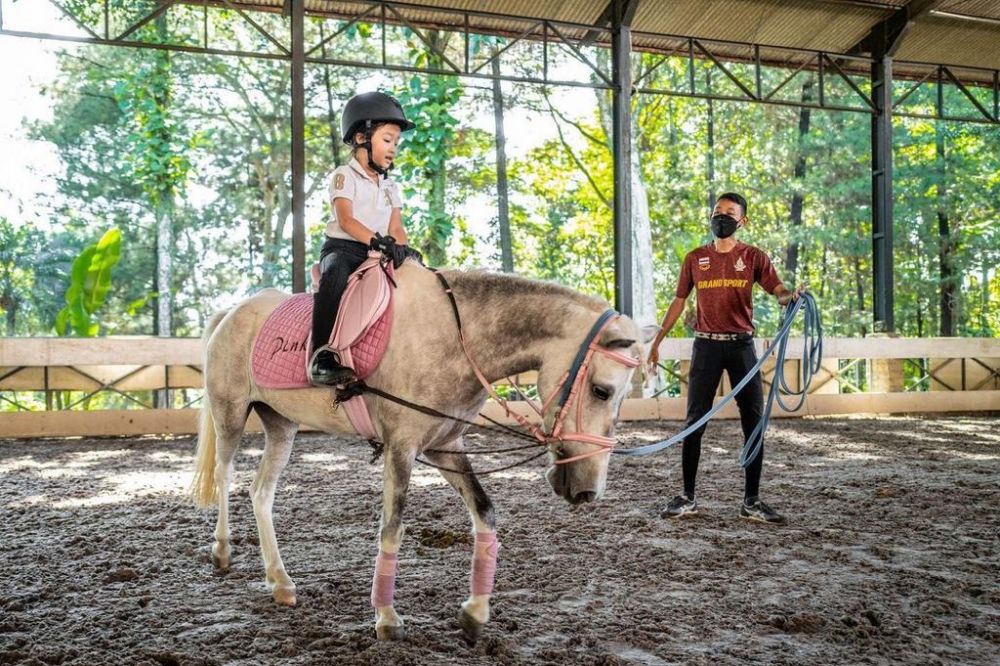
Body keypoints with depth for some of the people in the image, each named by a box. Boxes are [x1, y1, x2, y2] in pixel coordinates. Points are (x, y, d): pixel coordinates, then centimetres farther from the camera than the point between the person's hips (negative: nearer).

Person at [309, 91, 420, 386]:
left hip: (378, 253, 7)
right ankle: (322, 354, -43)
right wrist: (376, 239, -31)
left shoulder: (390, 186, 19)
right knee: (335, 275, -38)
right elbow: (345, 219, -15)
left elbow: (396, 226, 10)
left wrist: (401, 248, -13)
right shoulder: (344, 176, 0)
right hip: (342, 247, -7)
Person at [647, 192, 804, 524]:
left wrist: (793, 295, -33)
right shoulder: (695, 258, 8)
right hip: (706, 346, 1)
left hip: (741, 346, -1)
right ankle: (687, 497, 10)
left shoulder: (754, 257, 3)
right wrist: (657, 341, 12)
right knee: (695, 422, 1)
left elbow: (779, 293, -9)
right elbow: (678, 302, 14)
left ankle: (752, 501, 9)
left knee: (753, 423, 0)